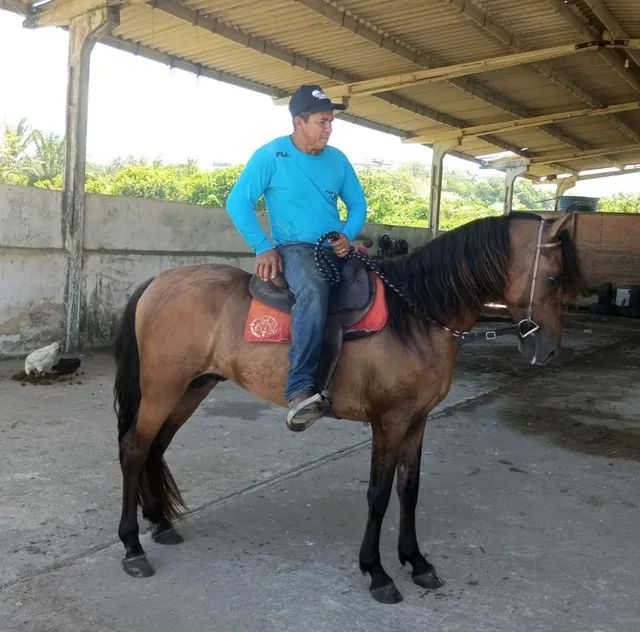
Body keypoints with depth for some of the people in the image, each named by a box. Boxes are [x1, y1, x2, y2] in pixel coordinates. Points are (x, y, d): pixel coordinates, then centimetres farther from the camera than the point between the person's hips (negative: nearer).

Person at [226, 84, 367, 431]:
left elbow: (357, 204, 18)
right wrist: (264, 248, -11)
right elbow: (237, 203, -3)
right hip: (294, 249, -6)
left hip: (336, 249, 6)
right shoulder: (270, 156, -4)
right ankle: (300, 389, -44)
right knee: (314, 289, -38)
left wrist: (348, 236, -3)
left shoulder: (337, 159, 11)